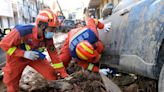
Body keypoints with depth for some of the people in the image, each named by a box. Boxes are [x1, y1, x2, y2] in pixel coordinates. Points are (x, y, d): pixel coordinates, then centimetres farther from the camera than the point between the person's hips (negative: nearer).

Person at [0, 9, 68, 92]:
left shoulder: (48, 37, -21)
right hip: (17, 58, -3)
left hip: (35, 57, 3)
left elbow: (53, 54, -13)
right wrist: (24, 53, -36)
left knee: (52, 75, -9)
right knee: (12, 85, 9)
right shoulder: (22, 31, -37)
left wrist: (64, 74, -14)